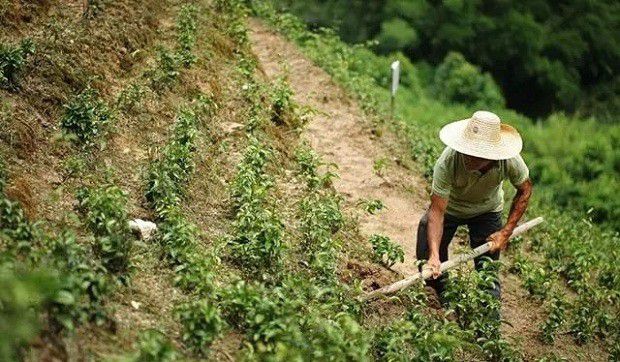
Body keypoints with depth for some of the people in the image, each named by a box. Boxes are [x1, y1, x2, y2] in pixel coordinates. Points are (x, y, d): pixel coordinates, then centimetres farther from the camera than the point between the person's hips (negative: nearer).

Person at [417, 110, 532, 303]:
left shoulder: (510, 161, -34)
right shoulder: (447, 162, -41)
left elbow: (525, 190, -12)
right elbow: (437, 211, -38)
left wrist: (506, 232, -17)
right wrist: (434, 255, -49)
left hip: (487, 210, 1)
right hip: (449, 206, 0)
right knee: (426, 256, -5)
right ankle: (444, 296, 24)